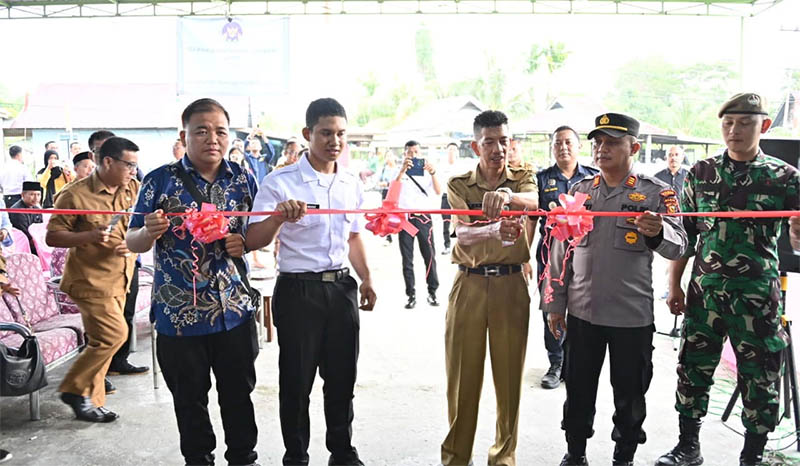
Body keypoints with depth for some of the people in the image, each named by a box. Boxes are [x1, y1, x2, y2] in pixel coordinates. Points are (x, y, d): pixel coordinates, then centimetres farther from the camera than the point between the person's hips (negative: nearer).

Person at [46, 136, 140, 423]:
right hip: (91, 279, -6)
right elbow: (52, 237, -9)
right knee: (114, 334, -12)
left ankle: (90, 402, 24)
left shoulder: (134, 190, 3)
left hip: (119, 279, 6)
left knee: (102, 341, 11)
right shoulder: (76, 195, -12)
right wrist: (89, 236, -25)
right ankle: (74, 390, 9)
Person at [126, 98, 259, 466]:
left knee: (239, 394, 14)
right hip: (178, 313, -1)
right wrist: (150, 232, -22)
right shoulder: (160, 181, -4)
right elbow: (133, 243, 0)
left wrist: (245, 243, -9)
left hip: (235, 310, 2)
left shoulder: (244, 180, 3)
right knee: (190, 399, 13)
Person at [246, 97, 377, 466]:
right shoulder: (281, 183, -10)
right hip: (298, 290, -4)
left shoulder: (352, 184, 6)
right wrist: (279, 217, -33)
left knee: (342, 378, 15)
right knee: (296, 381, 8)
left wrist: (366, 278, 9)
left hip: (342, 288, 5)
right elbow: (254, 242, -15)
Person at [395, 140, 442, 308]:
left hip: (424, 217, 0)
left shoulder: (426, 172, 6)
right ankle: (411, 295, 9)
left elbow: (438, 192, -8)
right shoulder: (399, 172, 4)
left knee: (429, 255, -2)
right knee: (407, 258, 3)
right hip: (405, 217, 0)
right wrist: (402, 171, -34)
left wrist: (433, 173, -25)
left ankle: (432, 292, 7)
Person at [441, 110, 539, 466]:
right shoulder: (458, 185, 2)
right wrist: (495, 230, -36)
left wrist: (508, 196, -43)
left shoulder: (523, 178, 4)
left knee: (510, 372, 7)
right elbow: (463, 234, -15)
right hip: (468, 284, 0)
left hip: (511, 285, 1)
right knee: (463, 372, 5)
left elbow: (534, 202, -21)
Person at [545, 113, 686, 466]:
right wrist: (555, 304, 6)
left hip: (632, 316, -3)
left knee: (629, 395, 11)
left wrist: (657, 233, -39)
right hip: (582, 312, 3)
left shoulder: (656, 193, -5)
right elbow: (560, 250, 8)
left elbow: (677, 247, -16)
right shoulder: (580, 190, 5)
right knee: (578, 389, 14)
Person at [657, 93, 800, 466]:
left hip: (757, 295, -2)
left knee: (759, 378, 7)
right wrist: (674, 284, 6)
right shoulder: (701, 173, 5)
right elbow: (685, 232, 8)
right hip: (705, 290, 2)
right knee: (693, 369, 9)